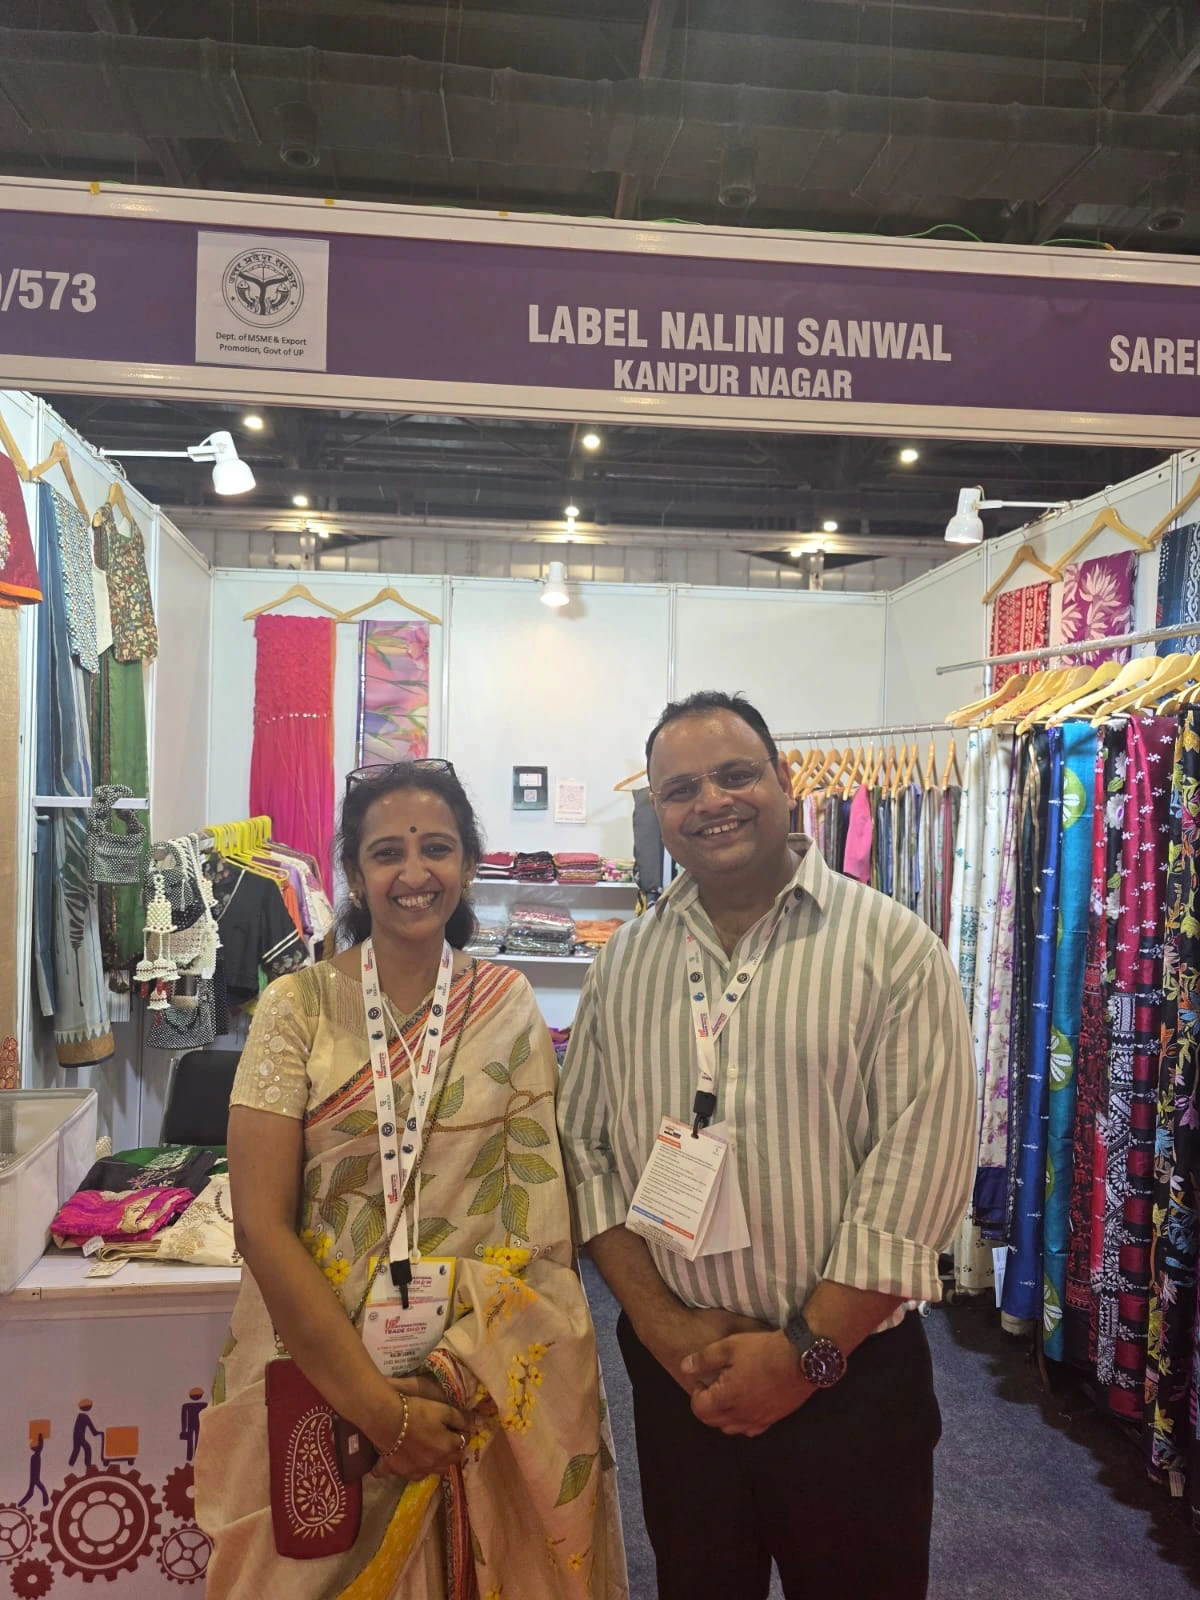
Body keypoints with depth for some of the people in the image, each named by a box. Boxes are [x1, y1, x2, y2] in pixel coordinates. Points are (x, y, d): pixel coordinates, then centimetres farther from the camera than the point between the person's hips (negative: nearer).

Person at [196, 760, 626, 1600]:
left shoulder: (508, 1006, -4)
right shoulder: (297, 1007, -8)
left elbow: (537, 1202, -4)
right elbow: (261, 1222, -12)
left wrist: (463, 1366, -15)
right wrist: (374, 1400, -16)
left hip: (490, 1380, 1)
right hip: (322, 1366, -1)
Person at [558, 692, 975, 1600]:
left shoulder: (893, 948, -10)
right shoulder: (624, 966, 1)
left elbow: (918, 1168, -15)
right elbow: (584, 1148, 1)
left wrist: (806, 1350, -15)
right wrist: (661, 1322, -8)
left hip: (852, 1374, -3)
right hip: (677, 1375, 3)